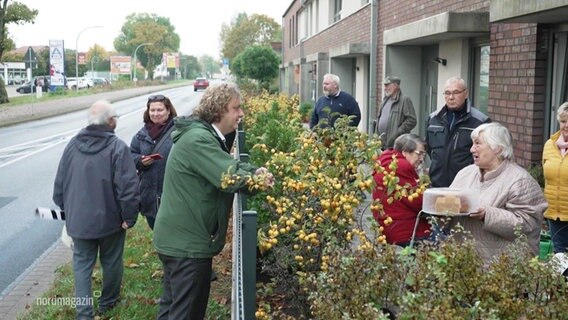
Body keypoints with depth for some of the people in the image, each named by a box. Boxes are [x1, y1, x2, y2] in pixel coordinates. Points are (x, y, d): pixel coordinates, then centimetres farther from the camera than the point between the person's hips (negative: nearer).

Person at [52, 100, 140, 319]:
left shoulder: (73, 145, 0)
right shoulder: (117, 147, -17)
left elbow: (60, 182, 7)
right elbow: (128, 186, -23)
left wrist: (66, 210, 19)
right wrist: (129, 216, -11)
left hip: (78, 218, 3)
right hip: (109, 219, -3)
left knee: (82, 264, 13)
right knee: (111, 262, 17)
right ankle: (108, 302, 34)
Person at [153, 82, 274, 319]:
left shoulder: (203, 135, 12)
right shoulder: (198, 139, -23)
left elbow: (230, 166, 12)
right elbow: (231, 177, -28)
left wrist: (257, 172, -7)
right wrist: (261, 179, -14)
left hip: (179, 238, 11)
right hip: (187, 242, -11)